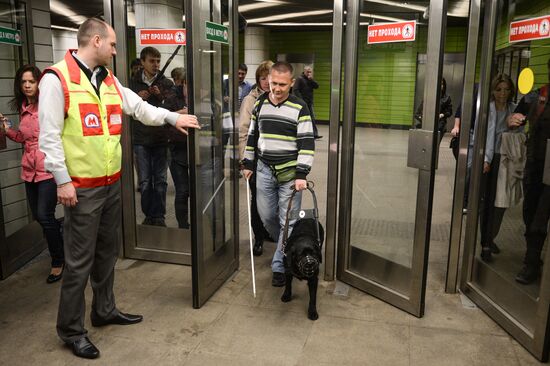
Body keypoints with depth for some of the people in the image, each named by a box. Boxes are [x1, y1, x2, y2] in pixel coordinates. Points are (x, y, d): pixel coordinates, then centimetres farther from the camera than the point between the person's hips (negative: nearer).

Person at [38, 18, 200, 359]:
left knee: (108, 251, 17)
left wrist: (172, 117, 12)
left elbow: (139, 107, 19)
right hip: (82, 187, -8)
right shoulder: (57, 78, -12)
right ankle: (71, 329, 16)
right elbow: (50, 135, -14)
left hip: (112, 182, 8)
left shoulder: (108, 79, 12)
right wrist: (63, 180, -16)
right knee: (80, 260, 0)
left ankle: (105, 310, 34)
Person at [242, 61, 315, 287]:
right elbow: (252, 135, 15)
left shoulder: (299, 108, -8)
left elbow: (307, 143, -11)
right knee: (266, 216, 12)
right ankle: (287, 248, 37)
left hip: (290, 173, -4)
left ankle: (280, 266, 10)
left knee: (288, 221, -1)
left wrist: (301, 174, -17)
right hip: (264, 169, 5)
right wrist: (248, 163, 13)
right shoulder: (259, 104, 6)